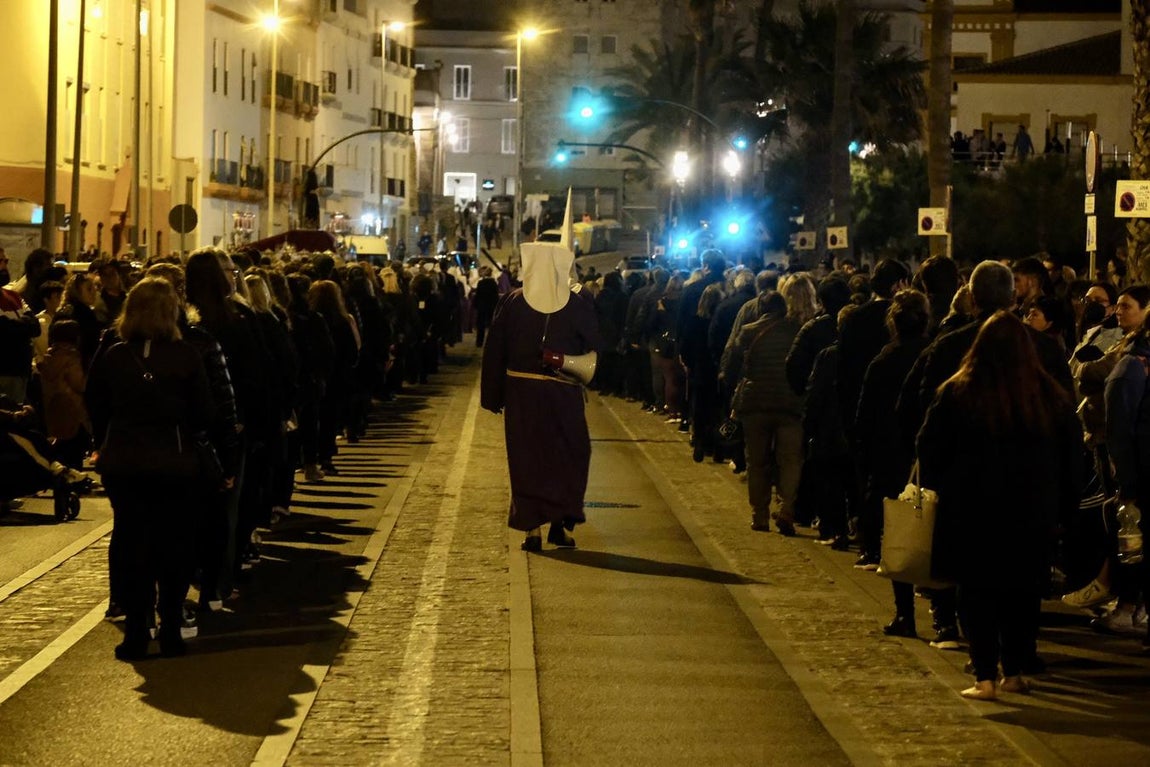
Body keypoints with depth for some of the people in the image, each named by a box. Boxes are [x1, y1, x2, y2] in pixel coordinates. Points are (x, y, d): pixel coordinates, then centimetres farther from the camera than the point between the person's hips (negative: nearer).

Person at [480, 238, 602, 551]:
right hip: (563, 394, 0)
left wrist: (493, 396, 3)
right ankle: (560, 522, 6)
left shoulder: (511, 303, -3)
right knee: (568, 458, 13)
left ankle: (533, 528, 3)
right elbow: (594, 350, -2)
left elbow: (494, 352, -2)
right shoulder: (578, 305, -5)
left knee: (526, 459, 7)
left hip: (520, 394, 0)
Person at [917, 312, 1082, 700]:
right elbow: (1072, 456, 6)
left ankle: (985, 677, -1)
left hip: (972, 511, -2)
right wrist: (1063, 504, 14)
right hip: (1033, 514, 2)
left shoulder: (957, 393, -9)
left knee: (978, 593, 4)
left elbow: (930, 449, -2)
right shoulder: (1052, 397, -2)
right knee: (1022, 593, 14)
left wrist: (938, 486, 13)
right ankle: (1013, 672, 17)